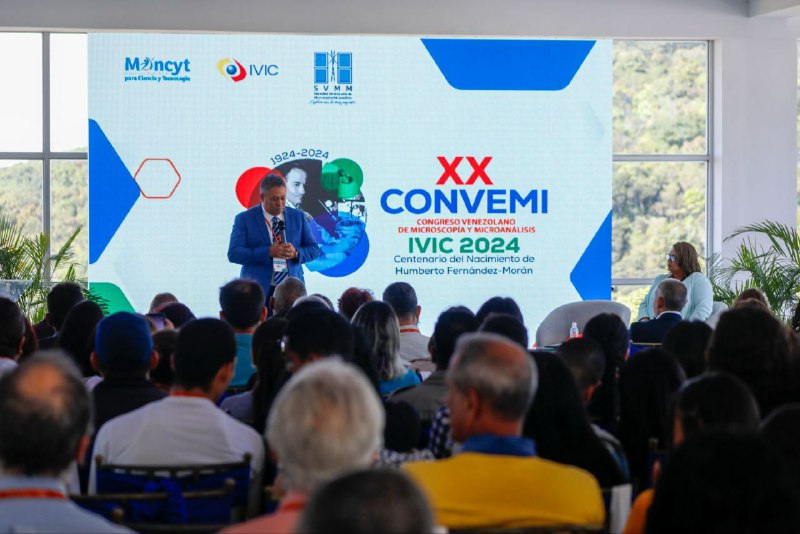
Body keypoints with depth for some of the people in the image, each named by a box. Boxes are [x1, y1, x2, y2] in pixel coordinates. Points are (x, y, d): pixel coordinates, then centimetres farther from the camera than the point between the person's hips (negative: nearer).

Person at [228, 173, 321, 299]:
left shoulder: (298, 217, 11)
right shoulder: (244, 219, 2)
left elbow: (314, 249, 13)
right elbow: (233, 253, -7)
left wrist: (296, 253, -10)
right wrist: (268, 252, -17)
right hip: (258, 292, -2)